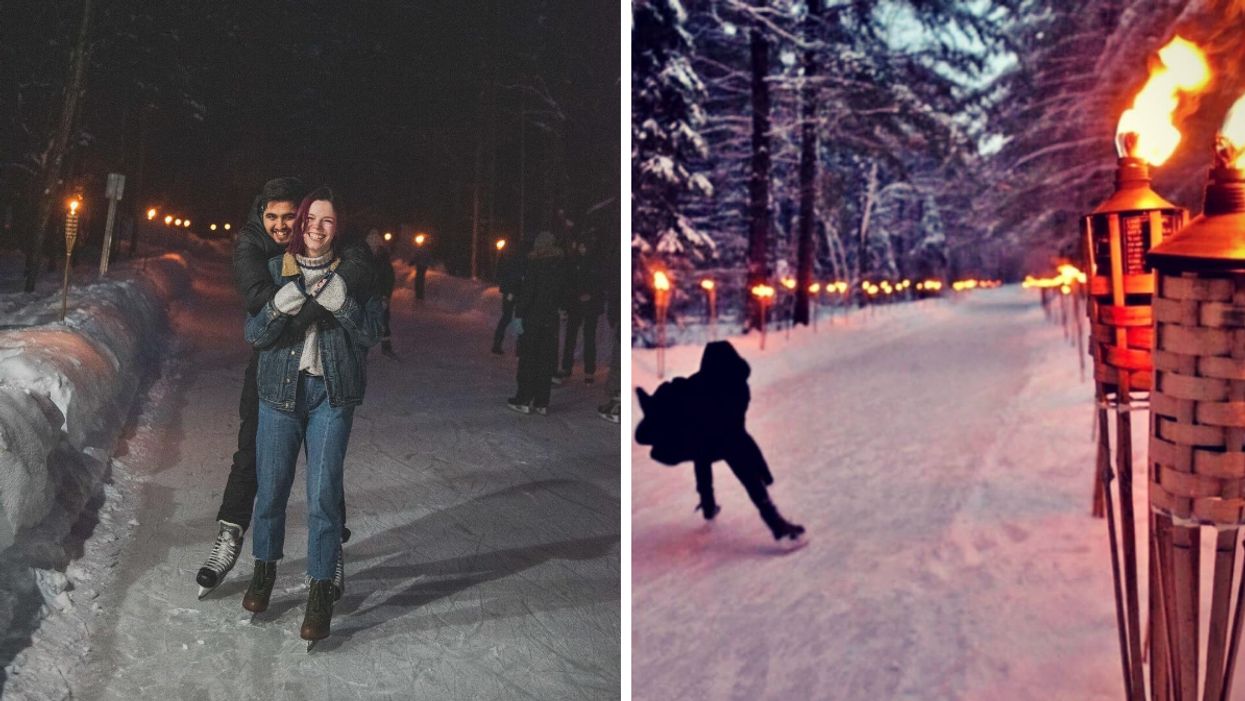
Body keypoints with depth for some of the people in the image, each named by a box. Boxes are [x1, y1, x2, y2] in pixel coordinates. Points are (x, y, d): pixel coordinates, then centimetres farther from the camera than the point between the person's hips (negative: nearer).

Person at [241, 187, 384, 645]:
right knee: (271, 488, 7)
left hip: (332, 394, -2)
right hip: (280, 389, 2)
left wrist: (341, 302, -19)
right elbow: (253, 335, 0)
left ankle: (321, 590, 6)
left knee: (324, 493, -6)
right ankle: (265, 567, 32)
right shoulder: (274, 269, 6)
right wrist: (280, 308, -18)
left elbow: (372, 333, -4)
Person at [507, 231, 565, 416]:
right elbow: (564, 293, 6)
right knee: (546, 361, 8)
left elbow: (526, 292, -15)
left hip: (532, 318, -4)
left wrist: (519, 315, -13)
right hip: (552, 320, 4)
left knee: (527, 359, 4)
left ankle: (524, 400, 6)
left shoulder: (533, 264, -10)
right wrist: (561, 313, 14)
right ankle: (541, 402, 10)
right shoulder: (561, 265, 3)